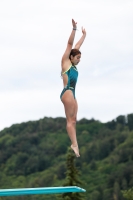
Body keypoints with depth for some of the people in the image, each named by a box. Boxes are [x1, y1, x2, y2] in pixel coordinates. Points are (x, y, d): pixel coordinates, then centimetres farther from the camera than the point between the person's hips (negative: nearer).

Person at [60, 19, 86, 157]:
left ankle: (73, 145, -8)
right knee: (70, 120, -14)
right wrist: (74, 29, -9)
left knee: (73, 120, -1)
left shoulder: (72, 65, 20)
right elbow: (70, 44, -4)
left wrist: (84, 35, 40)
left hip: (72, 94, 9)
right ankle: (75, 144, -21)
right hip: (67, 92, -9)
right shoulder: (65, 61, 2)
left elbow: (77, 46, 31)